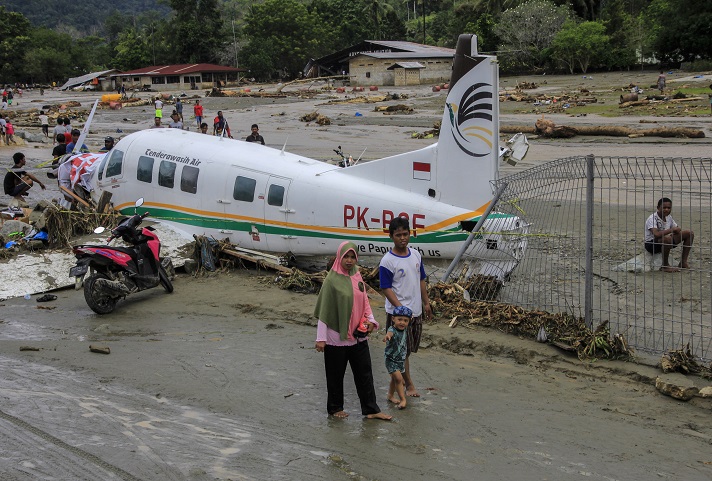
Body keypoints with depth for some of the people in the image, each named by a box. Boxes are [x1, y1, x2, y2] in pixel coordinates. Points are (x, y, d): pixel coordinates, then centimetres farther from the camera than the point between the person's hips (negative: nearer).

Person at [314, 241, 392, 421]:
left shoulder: (357, 276, 5)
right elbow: (323, 311, -12)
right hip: (337, 337, -6)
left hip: (358, 336, 6)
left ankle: (371, 410, 16)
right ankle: (335, 408, 26)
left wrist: (370, 320, -3)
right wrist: (321, 338, -14)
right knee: (336, 375, 9)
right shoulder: (332, 280, -13)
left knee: (365, 373, 9)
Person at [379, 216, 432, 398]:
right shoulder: (387, 261, -15)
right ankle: (409, 384, 9)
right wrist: (401, 309, -22)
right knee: (402, 350, 0)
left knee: (409, 348, 16)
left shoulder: (416, 255, 5)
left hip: (416, 310, 7)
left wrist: (426, 303, 15)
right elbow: (386, 289, -15)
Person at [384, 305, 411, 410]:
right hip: (391, 359, -7)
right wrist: (388, 335, -70)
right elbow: (390, 332, -51)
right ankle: (403, 399, -8)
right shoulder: (392, 330, -25)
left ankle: (391, 396, 36)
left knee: (394, 379, 19)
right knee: (398, 378, -14)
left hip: (401, 360, 7)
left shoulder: (404, 330, -2)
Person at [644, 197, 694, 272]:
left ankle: (683, 262, 5)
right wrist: (671, 230, -31)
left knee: (690, 233, 0)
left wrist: (677, 230, -10)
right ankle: (665, 265, -20)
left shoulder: (669, 217, 5)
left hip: (665, 243, 8)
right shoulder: (652, 218, -21)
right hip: (651, 244, -8)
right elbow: (656, 234, -38)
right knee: (667, 239, -42)